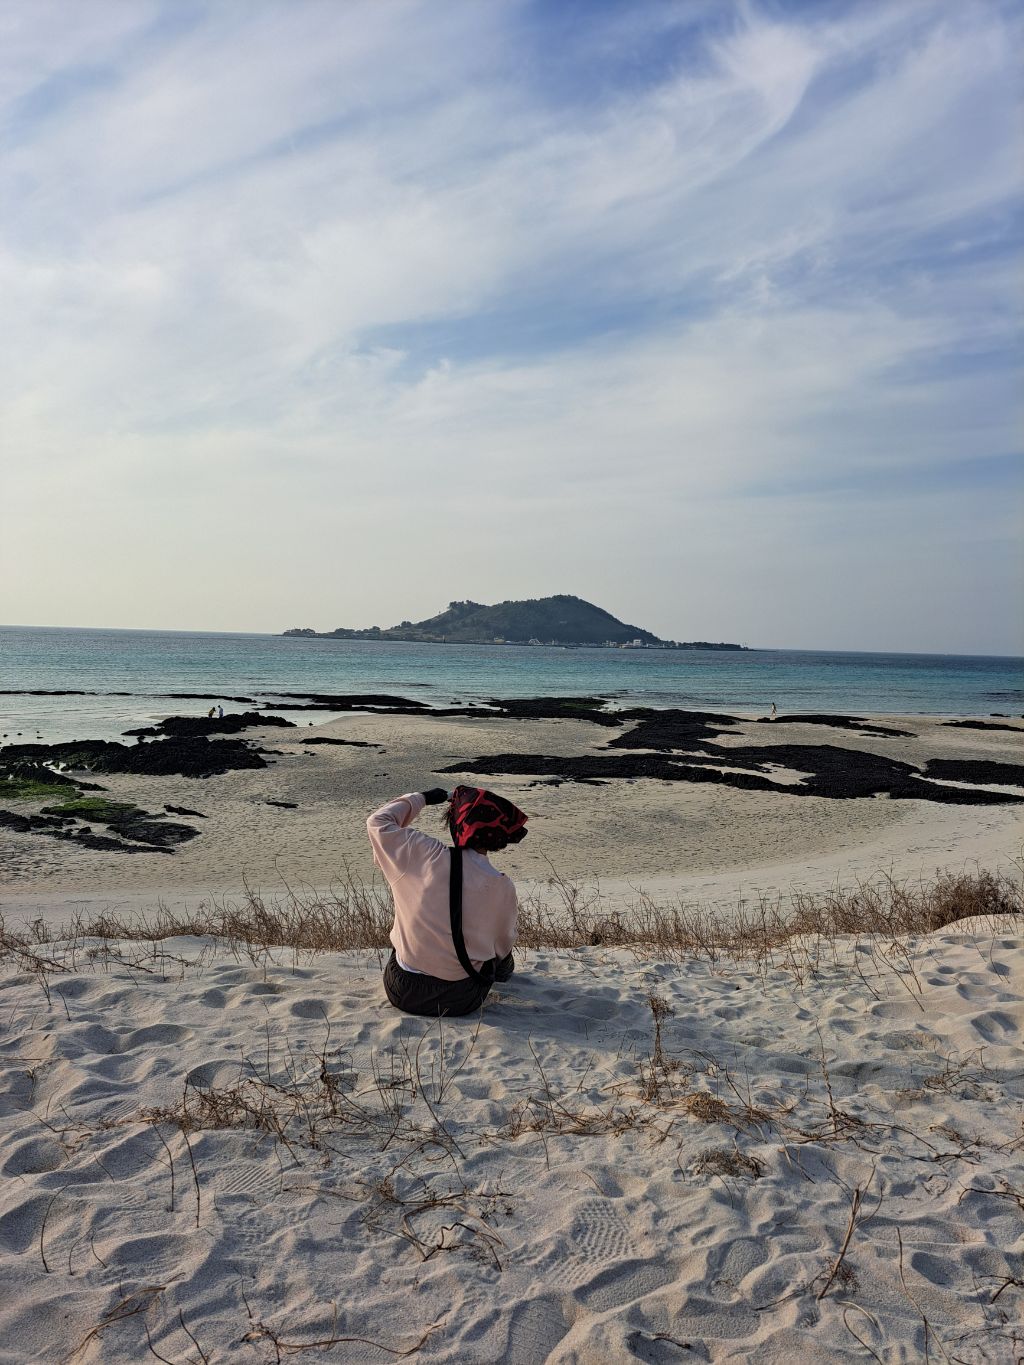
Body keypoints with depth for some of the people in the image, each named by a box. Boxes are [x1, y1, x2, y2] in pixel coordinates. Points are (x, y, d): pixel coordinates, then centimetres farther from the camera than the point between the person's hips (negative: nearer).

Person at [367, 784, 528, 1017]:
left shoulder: (421, 854, -18)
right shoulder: (503, 888, -14)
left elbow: (378, 822, -1)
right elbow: (502, 946, 3)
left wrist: (421, 798, 10)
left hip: (402, 994, 0)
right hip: (462, 1001, 0)